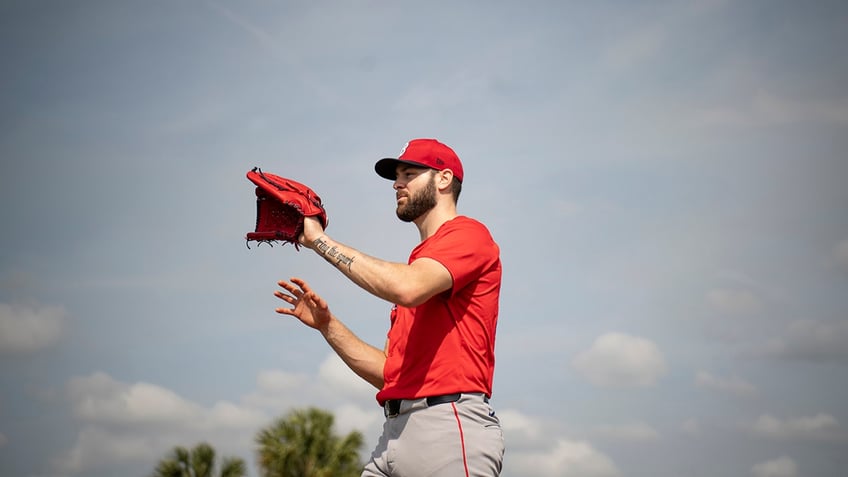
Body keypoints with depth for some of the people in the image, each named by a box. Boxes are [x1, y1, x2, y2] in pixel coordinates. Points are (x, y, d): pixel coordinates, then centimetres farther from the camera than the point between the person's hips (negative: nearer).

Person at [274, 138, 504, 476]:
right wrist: (327, 325, 12)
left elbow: (408, 288, -20)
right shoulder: (416, 264, 25)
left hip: (448, 426, -8)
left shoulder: (468, 234, 0)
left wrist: (321, 240, -11)